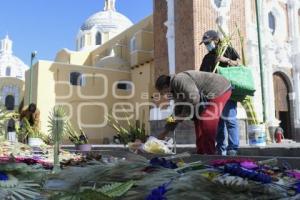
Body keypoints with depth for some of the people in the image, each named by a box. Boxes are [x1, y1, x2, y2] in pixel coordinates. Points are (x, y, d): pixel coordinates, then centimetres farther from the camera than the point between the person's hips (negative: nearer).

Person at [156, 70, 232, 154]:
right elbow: (178, 112, 15)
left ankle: (210, 154, -1)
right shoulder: (175, 90, 10)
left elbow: (194, 99, -31)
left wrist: (184, 114, -17)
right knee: (198, 121, 11)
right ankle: (201, 152, 20)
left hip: (220, 90, -10)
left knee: (207, 124, -13)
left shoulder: (179, 80, -22)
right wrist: (165, 132, 17)